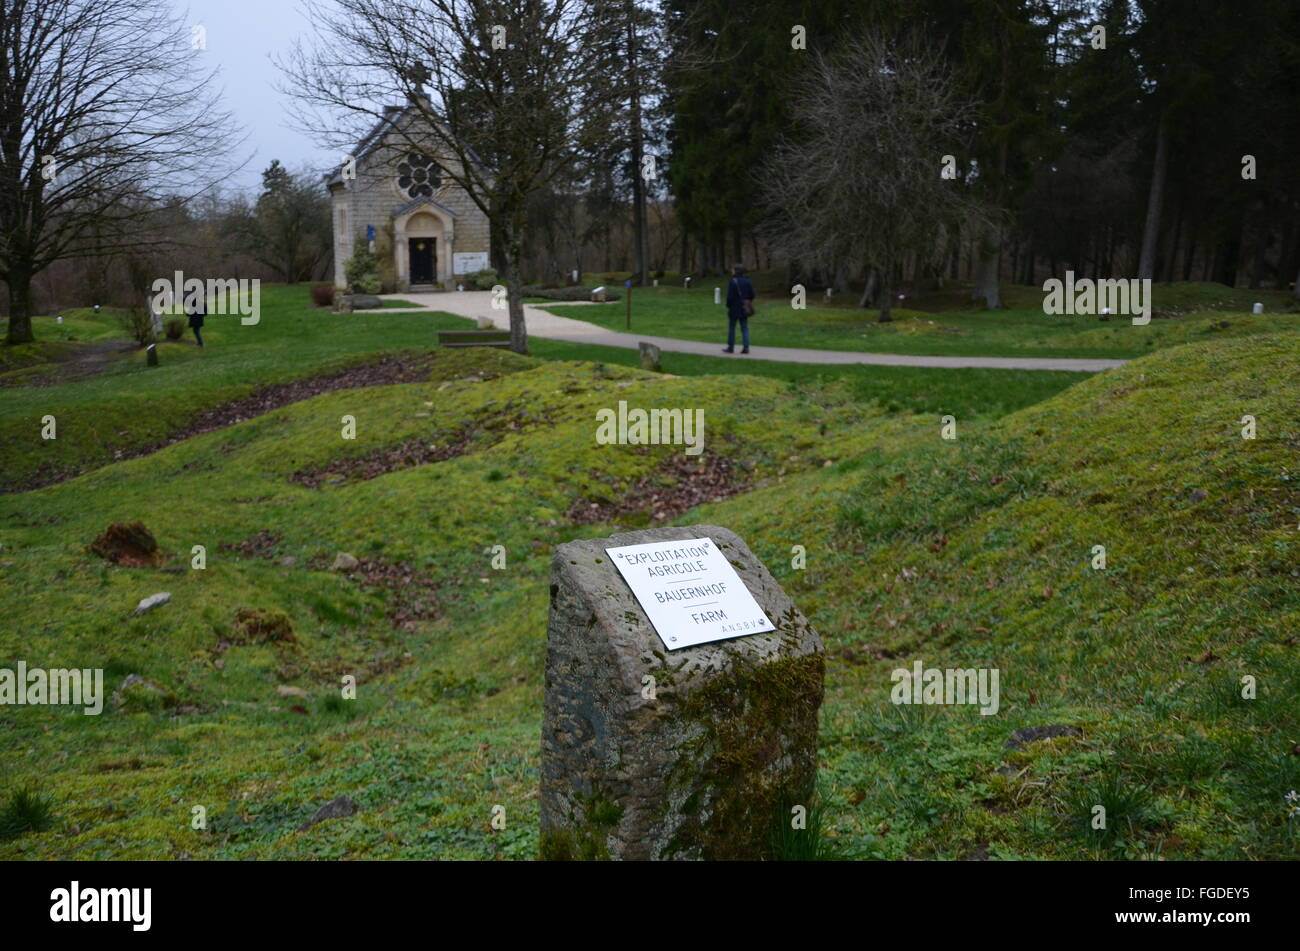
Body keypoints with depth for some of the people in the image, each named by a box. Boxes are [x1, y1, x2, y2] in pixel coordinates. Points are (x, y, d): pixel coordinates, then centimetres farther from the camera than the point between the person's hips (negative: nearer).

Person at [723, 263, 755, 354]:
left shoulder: (732, 282, -16)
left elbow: (730, 296, -17)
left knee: (731, 328, 7)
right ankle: (746, 347, 2)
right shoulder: (747, 281, 3)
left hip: (734, 308, -5)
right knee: (744, 328, 8)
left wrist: (728, 306, -3)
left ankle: (730, 347, 12)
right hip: (744, 309, 5)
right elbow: (751, 295, 7)